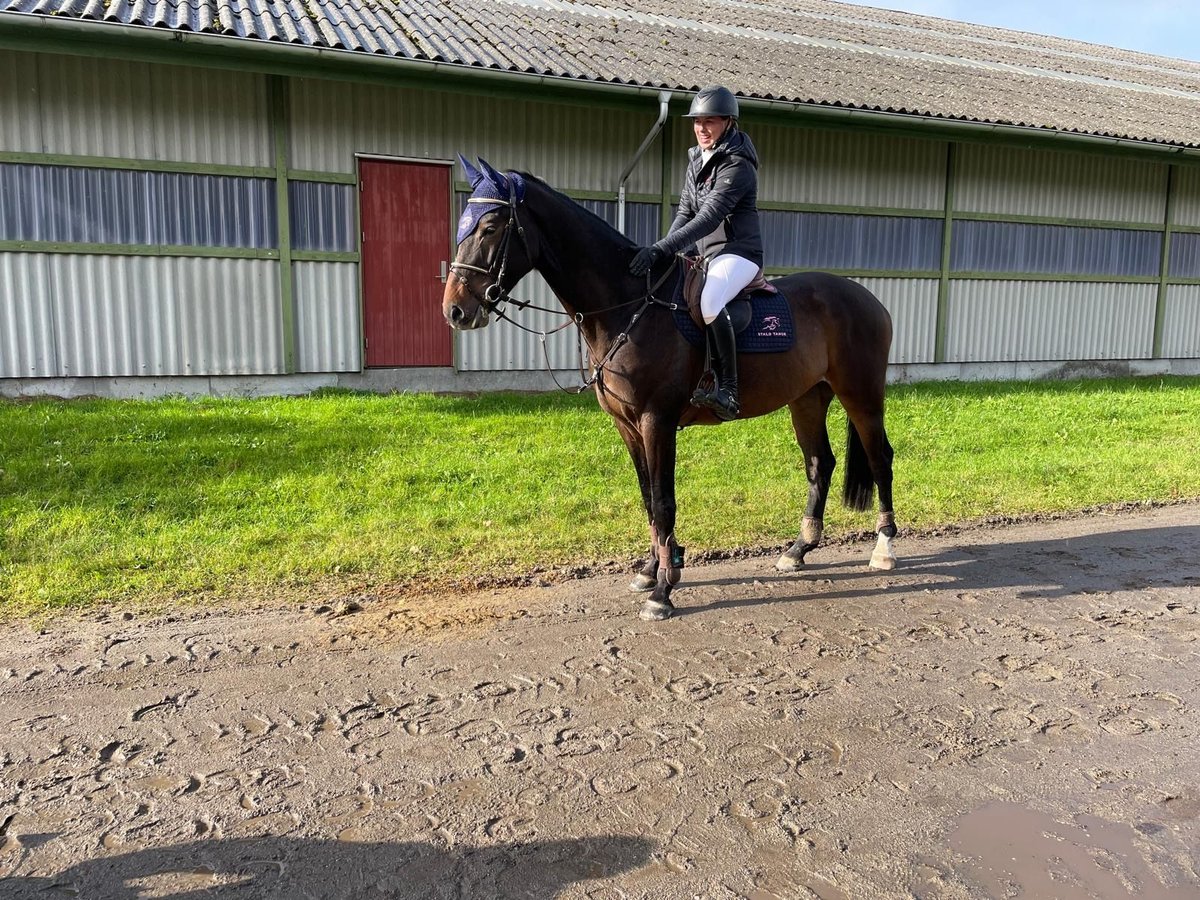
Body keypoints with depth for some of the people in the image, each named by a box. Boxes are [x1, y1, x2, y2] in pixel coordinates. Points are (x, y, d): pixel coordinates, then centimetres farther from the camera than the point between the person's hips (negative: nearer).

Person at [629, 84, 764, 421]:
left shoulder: (737, 166, -14)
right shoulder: (696, 160, 13)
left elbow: (708, 218, -24)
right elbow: (685, 212, 14)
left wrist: (663, 249, -32)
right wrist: (662, 251, -4)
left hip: (738, 253, -10)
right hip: (705, 255, 10)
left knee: (709, 301, -38)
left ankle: (728, 391, -36)